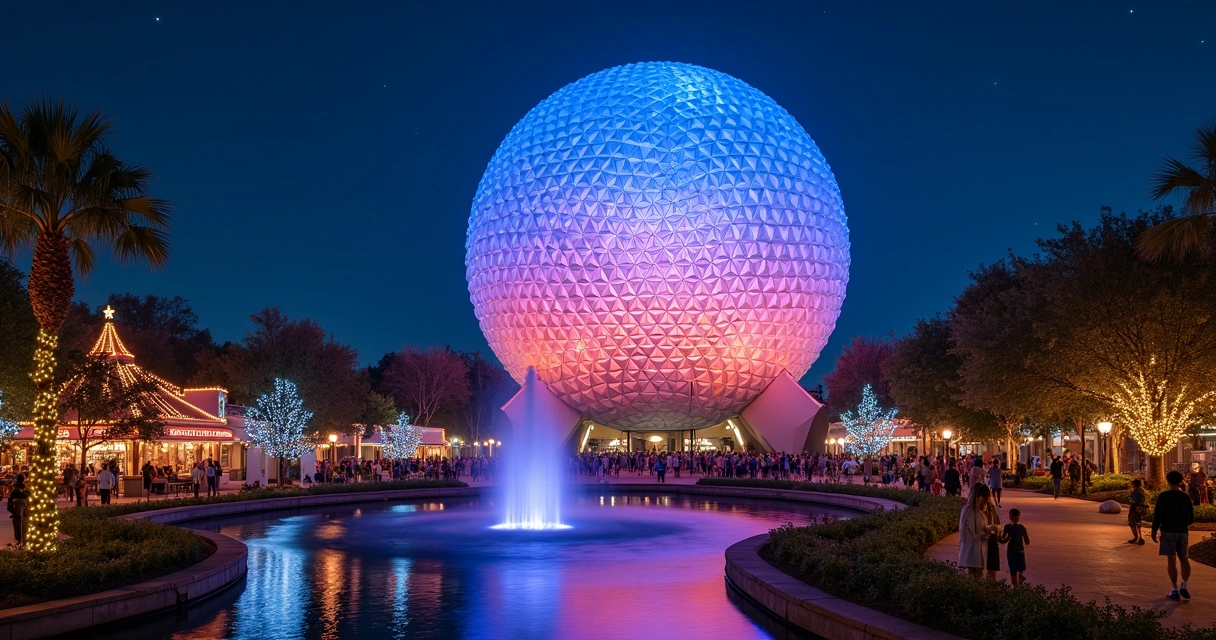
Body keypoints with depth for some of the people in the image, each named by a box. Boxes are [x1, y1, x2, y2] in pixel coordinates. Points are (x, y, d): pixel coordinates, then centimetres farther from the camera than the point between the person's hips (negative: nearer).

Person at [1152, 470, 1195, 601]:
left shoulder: (1163, 496, -9)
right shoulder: (1186, 497, 2)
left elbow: (1157, 515, -12)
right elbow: (1191, 519, 8)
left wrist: (1154, 531, -1)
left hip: (1168, 531, -3)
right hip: (1182, 531, 3)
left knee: (1171, 560, -1)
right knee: (1184, 559, 17)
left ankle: (1175, 590, -2)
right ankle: (1184, 587, 11)